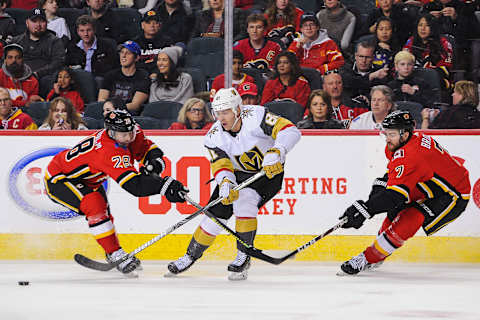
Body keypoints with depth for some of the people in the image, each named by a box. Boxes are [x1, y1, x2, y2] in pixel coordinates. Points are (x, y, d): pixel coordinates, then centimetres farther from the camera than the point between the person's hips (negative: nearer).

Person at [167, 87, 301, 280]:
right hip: (238, 174, 4)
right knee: (216, 213, -3)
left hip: (269, 172, -4)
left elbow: (290, 131, -33)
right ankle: (191, 256, 18)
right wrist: (226, 184, -45)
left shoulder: (255, 116, -27)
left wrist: (275, 153, -47)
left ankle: (244, 257, -16)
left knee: (244, 201, -29)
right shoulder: (214, 137, -15)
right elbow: (221, 166, -23)